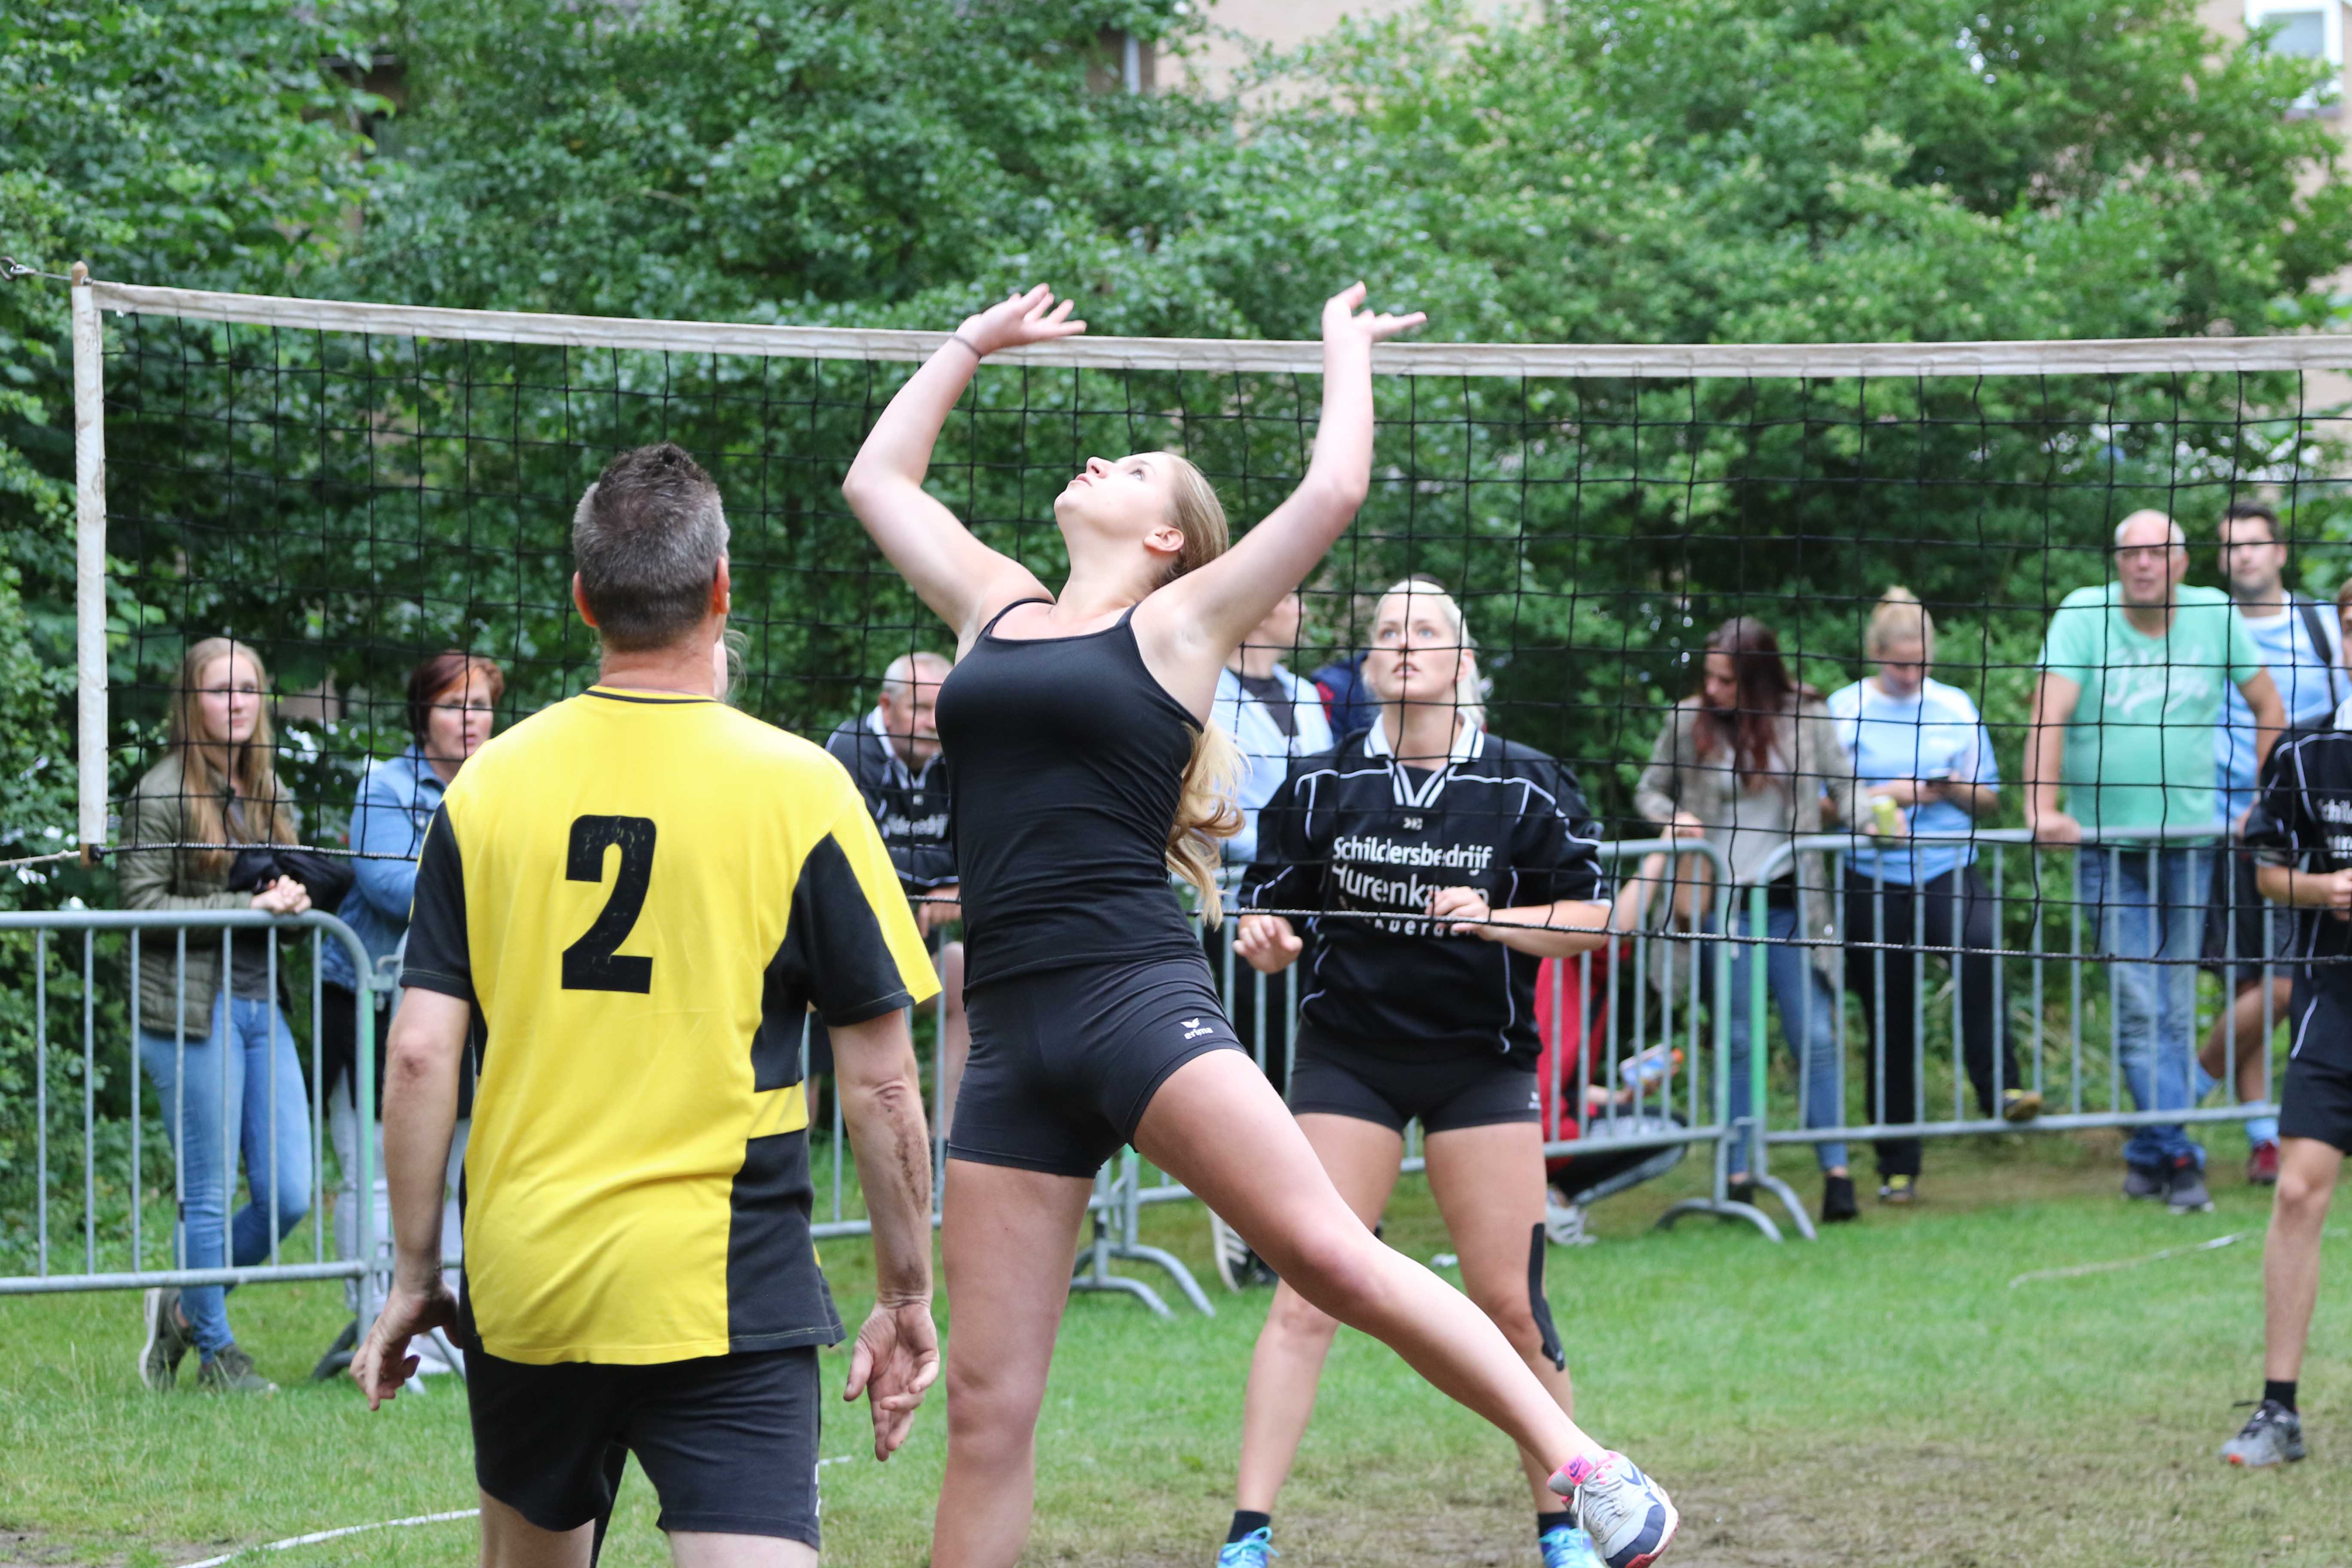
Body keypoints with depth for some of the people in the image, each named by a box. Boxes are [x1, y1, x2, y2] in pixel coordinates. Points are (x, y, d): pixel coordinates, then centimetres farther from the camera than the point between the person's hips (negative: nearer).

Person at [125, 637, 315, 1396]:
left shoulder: (269, 791, 15)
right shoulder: (162, 793, -5)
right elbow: (143, 905, -9)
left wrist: (294, 897, 2)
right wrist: (251, 905, -15)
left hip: (260, 1006, 7)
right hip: (190, 1012, -7)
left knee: (288, 1196, 2)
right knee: (209, 1196, 0)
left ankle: (187, 1308, 24)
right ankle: (215, 1351, 15)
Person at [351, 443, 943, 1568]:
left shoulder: (489, 785, 3)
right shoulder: (798, 788, -5)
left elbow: (420, 1055, 0)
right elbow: (880, 1080, -3)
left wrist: (413, 1275, 10)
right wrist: (906, 1296, 6)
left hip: (522, 1288, 3)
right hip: (724, 1296, -3)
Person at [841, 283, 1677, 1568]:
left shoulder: (1181, 621, 8)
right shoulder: (999, 609, 21)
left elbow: (1333, 489, -2)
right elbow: (877, 477, 34)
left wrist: (1345, 349, 14)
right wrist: (976, 343, 38)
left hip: (1136, 998, -4)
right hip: (1009, 1034, 5)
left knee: (1330, 1256, -19)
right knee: (987, 1403, 1)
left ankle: (1581, 1465, -9)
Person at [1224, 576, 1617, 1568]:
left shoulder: (1528, 788, 0)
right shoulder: (1320, 786, 3)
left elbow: (1590, 920, 0)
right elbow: (1269, 905, 9)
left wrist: (1495, 919, -16)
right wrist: (1265, 941, -14)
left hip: (1482, 1065, 0)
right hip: (1348, 1060, 0)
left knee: (1509, 1307, -2)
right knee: (1304, 1300, -8)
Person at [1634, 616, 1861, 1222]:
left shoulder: (1806, 718, 1)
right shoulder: (1688, 721, 1)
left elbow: (1842, 786, 8)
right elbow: (1650, 790, 13)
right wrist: (1670, 817, -8)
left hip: (1792, 900, 0)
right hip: (1724, 903, 0)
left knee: (1815, 1035, -4)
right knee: (1738, 1041, 2)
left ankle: (1836, 1172, -2)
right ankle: (1739, 1177, 6)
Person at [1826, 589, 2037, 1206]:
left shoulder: (1956, 707, 10)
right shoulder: (1846, 709, 4)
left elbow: (1989, 800, 14)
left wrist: (1955, 789, -6)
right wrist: (1885, 794, -9)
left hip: (1950, 870, 1)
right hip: (1875, 878, -1)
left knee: (1980, 944, -33)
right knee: (1890, 1023, 2)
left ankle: (2000, 1088, -31)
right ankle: (1897, 1168, 12)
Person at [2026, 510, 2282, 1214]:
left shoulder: (2213, 613, 2)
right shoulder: (2083, 614, -6)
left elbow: (2269, 705, 12)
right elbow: (2050, 714, -15)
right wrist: (2042, 808, -26)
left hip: (2188, 838, 3)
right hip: (2108, 843, -3)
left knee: (2177, 1008, 6)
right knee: (2140, 1006, -9)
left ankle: (2149, 1154, 16)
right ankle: (2178, 1156, -9)